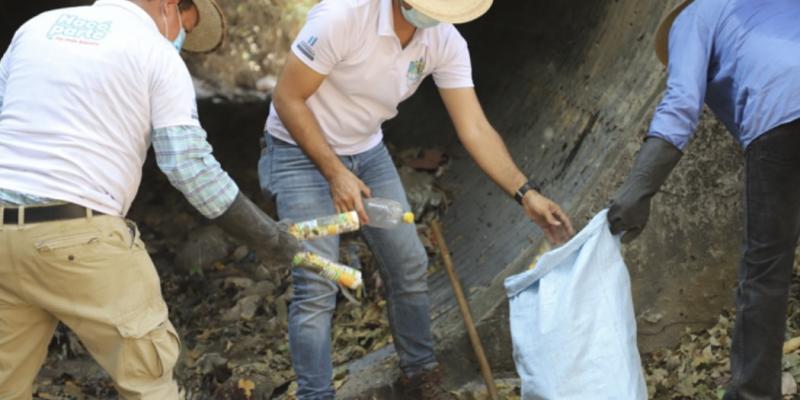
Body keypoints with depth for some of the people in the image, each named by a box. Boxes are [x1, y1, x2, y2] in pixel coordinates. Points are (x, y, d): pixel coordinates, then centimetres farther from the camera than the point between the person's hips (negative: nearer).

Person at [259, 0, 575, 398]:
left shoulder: (446, 42, -14)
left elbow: (475, 128, -13)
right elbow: (287, 99, -23)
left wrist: (525, 193, -24)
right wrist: (335, 175, -25)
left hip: (367, 151, 6)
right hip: (302, 149, -5)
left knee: (409, 266, 7)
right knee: (317, 286, -12)